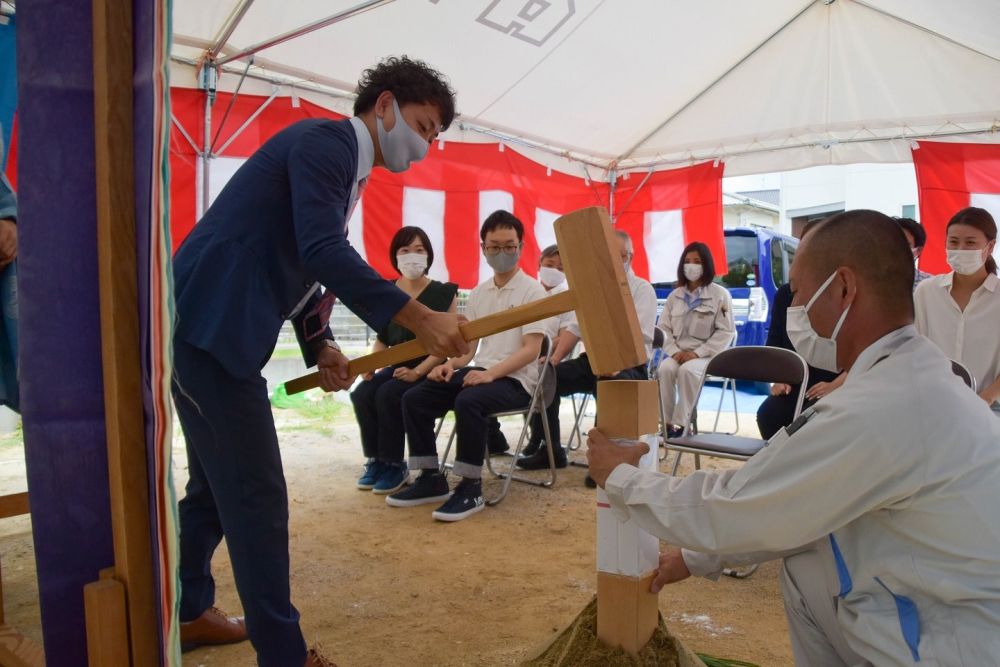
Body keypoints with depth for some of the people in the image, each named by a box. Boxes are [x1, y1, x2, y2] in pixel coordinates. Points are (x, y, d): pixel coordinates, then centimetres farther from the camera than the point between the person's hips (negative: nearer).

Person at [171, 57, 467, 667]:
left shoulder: (345, 165, 18)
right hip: (209, 327, -10)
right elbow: (323, 251, -26)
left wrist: (321, 347, 4)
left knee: (218, 483, 21)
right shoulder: (325, 140, -11)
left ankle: (188, 612, 39)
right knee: (257, 495, -5)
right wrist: (420, 319, -29)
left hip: (209, 329, 10)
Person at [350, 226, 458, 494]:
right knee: (361, 393, -22)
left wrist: (417, 372, -21)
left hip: (428, 371, -4)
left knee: (387, 394, -29)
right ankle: (375, 460, -4)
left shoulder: (443, 293, -5)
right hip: (396, 367, 5)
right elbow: (382, 338, 15)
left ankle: (394, 465, -11)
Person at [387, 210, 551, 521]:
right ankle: (431, 478, 1)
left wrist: (491, 374, -24)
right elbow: (468, 344, 16)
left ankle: (471, 488, -21)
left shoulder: (532, 291, -4)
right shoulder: (477, 294, 15)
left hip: (515, 379, -6)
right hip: (479, 372, 7)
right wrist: (450, 364, -6)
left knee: (468, 401, -35)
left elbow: (531, 349, -12)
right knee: (413, 399, -9)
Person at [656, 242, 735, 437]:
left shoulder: (720, 294, 0)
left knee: (687, 370, -35)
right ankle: (667, 423, -23)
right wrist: (674, 351, -10)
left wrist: (697, 353, -16)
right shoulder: (675, 295, 13)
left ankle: (682, 424, -26)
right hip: (679, 353, 3)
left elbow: (726, 331, -7)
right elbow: (664, 328, 9)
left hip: (707, 354, -3)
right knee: (665, 368, -30)